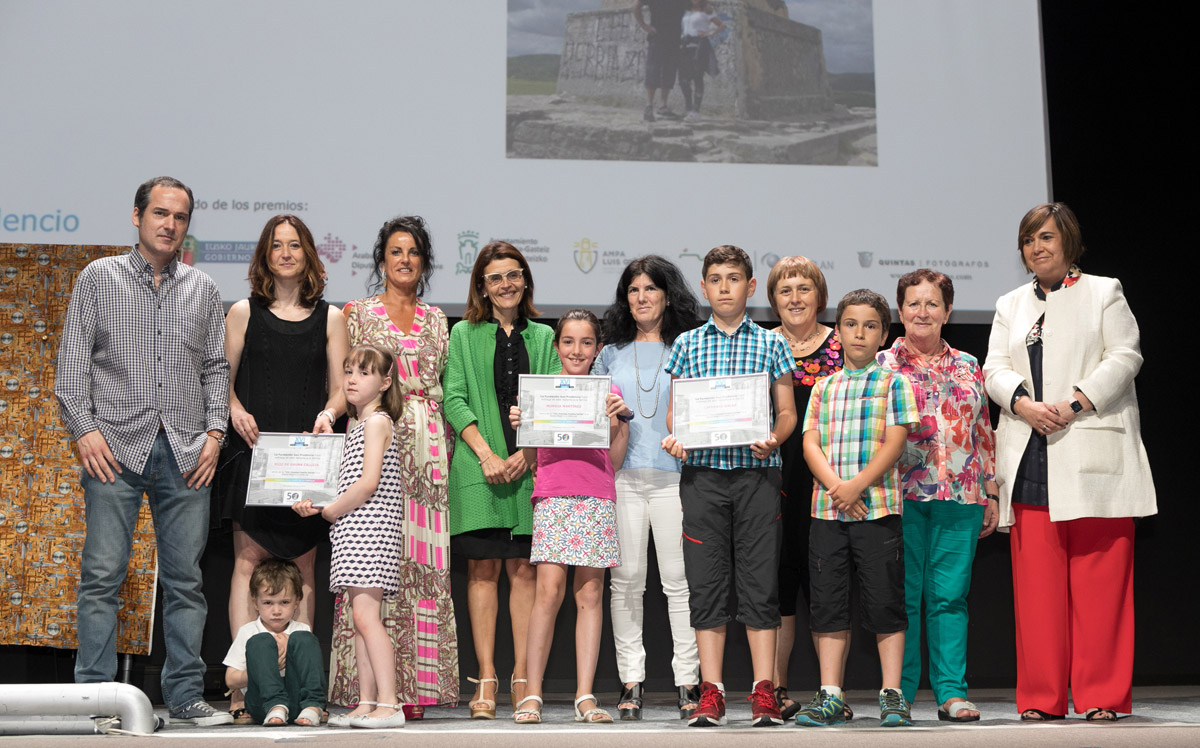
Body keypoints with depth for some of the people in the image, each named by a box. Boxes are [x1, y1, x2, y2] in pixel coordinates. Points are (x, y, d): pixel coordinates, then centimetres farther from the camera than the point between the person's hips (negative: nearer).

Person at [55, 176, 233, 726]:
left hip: (186, 452, 2)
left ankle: (185, 695, 10)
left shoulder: (203, 289, 15)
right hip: (116, 447, -2)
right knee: (102, 575, -4)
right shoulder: (99, 277, 8)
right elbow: (73, 361, 4)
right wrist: (84, 430, -6)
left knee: (185, 578, 3)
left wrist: (214, 432, 3)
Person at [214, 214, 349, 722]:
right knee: (249, 561, -7)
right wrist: (235, 410, -10)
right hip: (254, 451, -1)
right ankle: (243, 686, -7)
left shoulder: (329, 318, 12)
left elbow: (341, 388, 10)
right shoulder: (243, 313, 10)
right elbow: (222, 378, 10)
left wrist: (328, 413, -11)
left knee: (301, 570, 2)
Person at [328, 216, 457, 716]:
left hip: (427, 449, 3)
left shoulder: (436, 319, 17)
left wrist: (446, 449, 8)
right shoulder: (359, 313, 8)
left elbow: (447, 388, 16)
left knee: (423, 561, -1)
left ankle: (413, 684, 2)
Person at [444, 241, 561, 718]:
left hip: (532, 467, 1)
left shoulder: (542, 336, 13)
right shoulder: (464, 334, 9)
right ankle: (486, 680, 0)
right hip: (478, 466, -1)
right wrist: (486, 454, -11)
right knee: (483, 568, -3)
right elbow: (454, 400, 1)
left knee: (524, 569, 0)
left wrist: (526, 453, -8)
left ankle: (521, 678, 4)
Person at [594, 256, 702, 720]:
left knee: (679, 579, -4)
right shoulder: (611, 355, 17)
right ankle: (631, 681, 5)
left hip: (673, 475, -2)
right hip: (622, 476, 2)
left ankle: (687, 681, 1)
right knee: (626, 580, 0)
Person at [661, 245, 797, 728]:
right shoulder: (687, 344, 11)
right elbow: (675, 409, 12)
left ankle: (763, 692, 5)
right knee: (705, 581, 0)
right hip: (702, 473, 1)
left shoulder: (770, 343, 8)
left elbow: (787, 411, 8)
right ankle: (711, 692, 6)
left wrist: (773, 439, -12)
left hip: (756, 472, -1)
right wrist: (673, 437, -9)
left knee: (760, 580, -1)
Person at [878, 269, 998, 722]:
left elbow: (985, 433, 17)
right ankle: (898, 694, 6)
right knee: (902, 595, -1)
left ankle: (952, 692, 5)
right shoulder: (881, 365, 7)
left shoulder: (968, 367, 16)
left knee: (949, 595, 1)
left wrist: (991, 493, 12)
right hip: (901, 494, -2)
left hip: (959, 496, 2)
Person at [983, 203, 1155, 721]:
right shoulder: (1010, 305, 21)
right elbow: (995, 369, 11)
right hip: (1031, 459, 3)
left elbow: (1124, 357, 0)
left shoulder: (1103, 293, 11)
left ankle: (1102, 696, 1)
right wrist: (1024, 405, -10)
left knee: (1099, 579, -5)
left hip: (1092, 451, -3)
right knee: (1036, 581, 0)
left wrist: (1075, 403, -13)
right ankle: (1042, 698, 5)